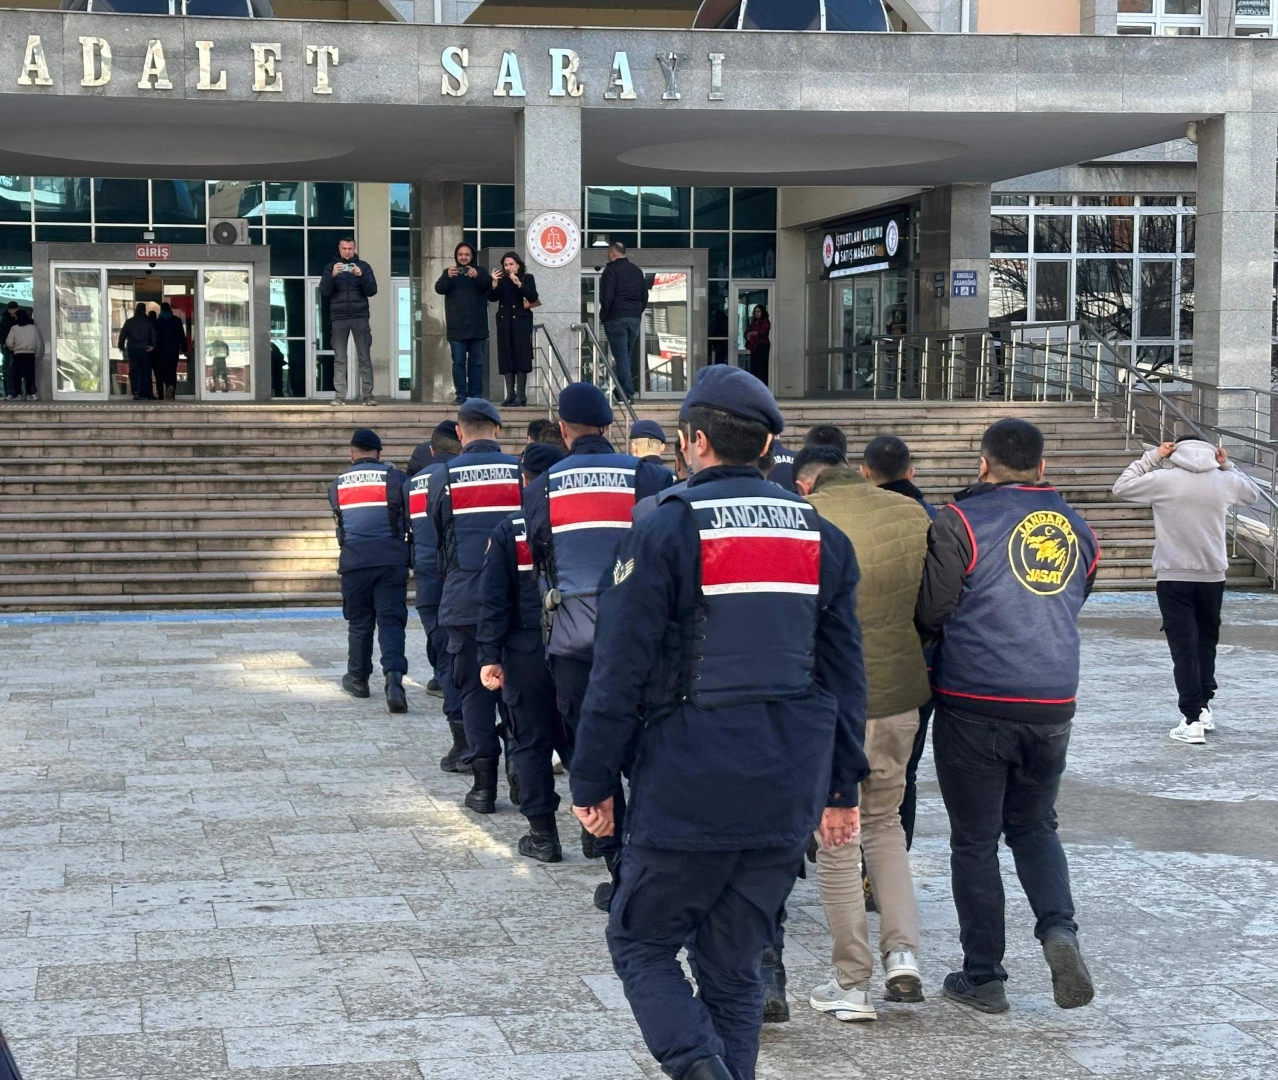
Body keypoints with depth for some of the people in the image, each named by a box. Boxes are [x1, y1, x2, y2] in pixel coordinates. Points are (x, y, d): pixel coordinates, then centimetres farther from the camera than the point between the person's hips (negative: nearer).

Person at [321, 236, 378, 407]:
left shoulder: (363, 266, 9)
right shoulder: (331, 267, 10)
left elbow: (372, 290, 1)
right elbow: (324, 292, 0)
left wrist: (361, 276, -15)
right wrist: (332, 275, -17)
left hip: (360, 317, 0)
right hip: (338, 318, 0)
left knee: (364, 357, -3)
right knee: (339, 359, -2)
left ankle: (368, 394, -2)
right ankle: (339, 395, -4)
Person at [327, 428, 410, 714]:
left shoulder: (338, 484, 7)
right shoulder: (395, 477, 0)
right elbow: (411, 517, 4)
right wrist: (411, 555, 17)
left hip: (354, 560, 2)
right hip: (391, 559, -1)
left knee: (359, 621, 15)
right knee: (391, 620, -3)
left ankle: (358, 678, 26)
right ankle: (394, 677, -21)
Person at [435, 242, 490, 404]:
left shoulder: (481, 271, 11)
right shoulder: (449, 272, 11)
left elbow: (488, 285, -8)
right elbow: (439, 288, -6)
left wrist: (477, 276, -29)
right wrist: (448, 277, -27)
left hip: (477, 327, 0)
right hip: (456, 327, 0)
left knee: (477, 362, 1)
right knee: (458, 362, -1)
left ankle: (476, 395, 3)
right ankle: (460, 395, 0)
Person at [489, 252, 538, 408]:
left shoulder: (527, 278, 3)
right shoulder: (501, 280, 11)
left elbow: (533, 297, -10)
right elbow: (492, 297, 1)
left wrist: (519, 283, -20)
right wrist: (494, 283, -16)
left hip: (521, 320, -4)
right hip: (504, 321, 4)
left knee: (520, 355, -8)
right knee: (506, 356, 0)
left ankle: (521, 394, -7)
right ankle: (510, 394, 1)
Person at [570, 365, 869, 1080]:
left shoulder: (668, 530, -7)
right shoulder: (821, 537, 9)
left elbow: (621, 672, -9)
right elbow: (846, 674, 10)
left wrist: (594, 782, -1)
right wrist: (841, 789, 16)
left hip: (688, 787, -5)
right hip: (788, 793, 5)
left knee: (641, 944, 9)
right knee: (735, 967, 14)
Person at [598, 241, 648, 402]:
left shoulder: (611, 270, -8)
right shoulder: (637, 271, 15)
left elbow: (606, 298, -13)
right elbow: (645, 296, 17)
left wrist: (603, 317, -3)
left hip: (616, 318, -7)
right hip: (634, 318, 7)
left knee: (621, 355, -7)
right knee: (627, 355, 13)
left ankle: (626, 392, -12)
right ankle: (627, 390, 15)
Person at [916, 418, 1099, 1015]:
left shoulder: (962, 520, -9)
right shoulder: (1073, 525, 7)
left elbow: (930, 613, -7)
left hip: (974, 706, -4)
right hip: (1052, 705, 4)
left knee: (975, 841, 8)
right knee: (1034, 825, 21)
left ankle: (984, 977, 13)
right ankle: (1059, 927, -4)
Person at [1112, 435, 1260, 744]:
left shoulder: (1163, 480, -10)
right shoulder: (1224, 481, 0)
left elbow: (1121, 488, 3)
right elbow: (1252, 493, 21)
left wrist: (1150, 458, 6)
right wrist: (1227, 465, 19)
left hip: (1173, 577, -3)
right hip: (1213, 576, 3)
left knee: (1184, 647, -2)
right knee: (1207, 641, 21)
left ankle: (1193, 720, -7)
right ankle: (1204, 707, 26)